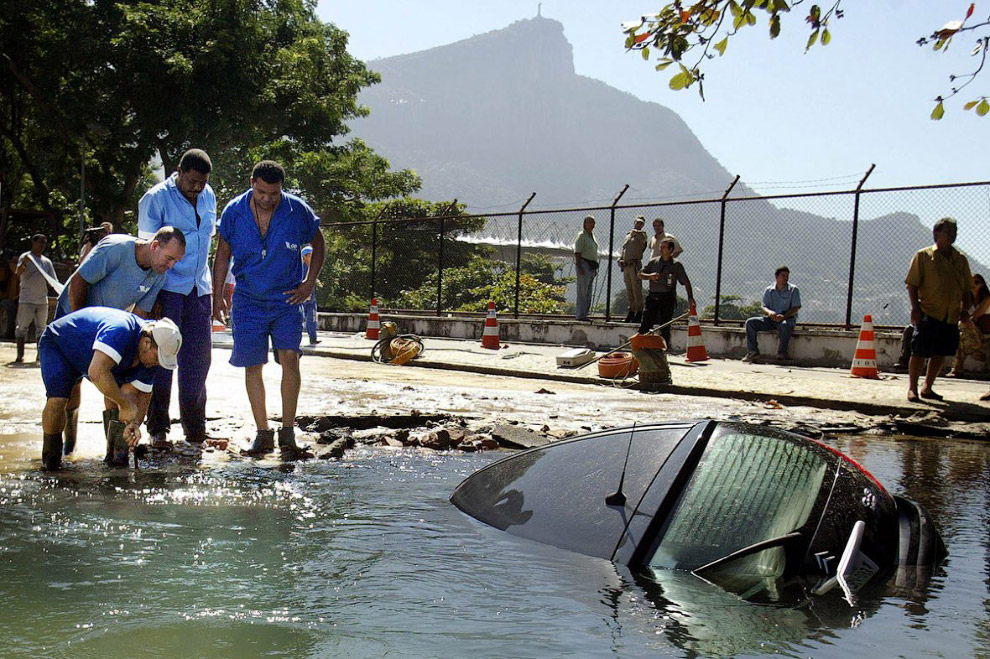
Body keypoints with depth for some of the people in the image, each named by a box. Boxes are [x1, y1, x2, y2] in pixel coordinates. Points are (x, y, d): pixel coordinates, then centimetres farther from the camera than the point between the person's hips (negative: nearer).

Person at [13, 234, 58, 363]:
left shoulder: (47, 261, 13)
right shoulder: (25, 257, -2)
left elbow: (53, 280, 13)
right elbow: (17, 273, -17)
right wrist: (24, 264, -36)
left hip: (43, 300, 5)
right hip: (26, 300, -5)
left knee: (41, 327, 7)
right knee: (22, 327, -4)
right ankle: (20, 355, -3)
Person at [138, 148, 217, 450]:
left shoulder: (208, 196, 11)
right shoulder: (156, 198, -6)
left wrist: (216, 284, 20)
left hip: (199, 289, 5)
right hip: (167, 288, -5)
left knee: (198, 358, 6)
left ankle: (194, 430, 14)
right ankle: (158, 429, 7)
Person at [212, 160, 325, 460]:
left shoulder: (297, 210, -8)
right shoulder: (234, 211, -5)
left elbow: (318, 245, 8)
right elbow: (223, 254, 8)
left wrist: (309, 283, 0)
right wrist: (217, 296, 6)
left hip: (286, 299, -1)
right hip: (248, 300, 2)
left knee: (289, 357, -15)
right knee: (252, 365, 3)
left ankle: (288, 435, -7)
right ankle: (263, 433, 15)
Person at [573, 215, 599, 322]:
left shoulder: (592, 235, 19)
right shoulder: (581, 236, -7)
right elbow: (577, 252, -13)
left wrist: (595, 268, 19)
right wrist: (579, 267, -21)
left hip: (592, 267, 9)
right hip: (584, 265, -9)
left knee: (588, 292, 9)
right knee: (582, 291, -9)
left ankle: (584, 314, 12)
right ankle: (580, 315, -9)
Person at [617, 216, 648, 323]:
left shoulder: (642, 235, 3)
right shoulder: (628, 236, 22)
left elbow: (642, 237, -23)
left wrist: (636, 232, -35)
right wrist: (620, 259, 9)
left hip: (635, 265, -7)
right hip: (626, 266, 7)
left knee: (637, 290, -9)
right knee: (629, 291, 11)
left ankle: (639, 315, -7)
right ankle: (631, 313, 18)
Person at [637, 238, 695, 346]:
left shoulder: (676, 265, 1)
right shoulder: (653, 262, 8)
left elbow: (686, 282, 2)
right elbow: (640, 274, 9)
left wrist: (690, 297, -8)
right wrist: (650, 276, -11)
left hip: (668, 298, -2)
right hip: (653, 296, 2)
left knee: (665, 326, 2)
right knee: (646, 323, -4)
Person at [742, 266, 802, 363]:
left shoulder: (793, 289, 1)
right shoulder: (769, 290, 9)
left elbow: (796, 308, -6)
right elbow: (764, 307, 5)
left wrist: (784, 316, -25)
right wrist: (769, 312, -22)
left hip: (787, 318, -4)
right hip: (771, 319, 4)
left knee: (784, 325, -41)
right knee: (750, 322, -15)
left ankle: (782, 353, -31)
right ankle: (752, 351, -15)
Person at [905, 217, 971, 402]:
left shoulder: (961, 259, 13)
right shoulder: (923, 256, 0)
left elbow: (966, 288, 18)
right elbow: (912, 284, -4)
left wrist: (965, 309, 5)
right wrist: (915, 308, -12)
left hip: (952, 316, 5)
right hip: (929, 313, -5)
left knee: (940, 354, 9)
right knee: (919, 352, -6)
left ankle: (927, 388, 21)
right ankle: (912, 388, 5)